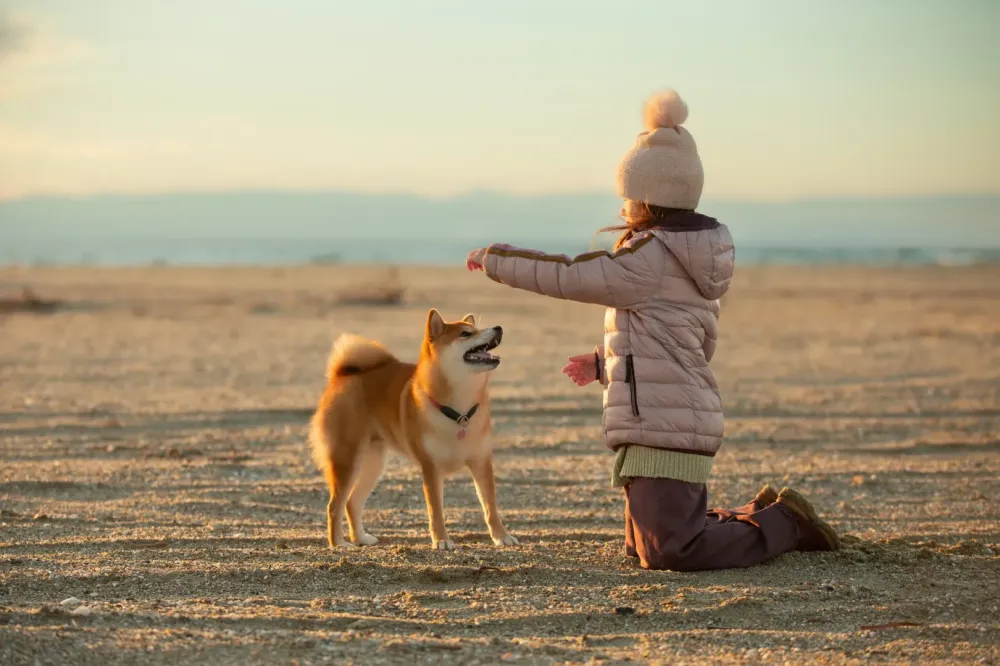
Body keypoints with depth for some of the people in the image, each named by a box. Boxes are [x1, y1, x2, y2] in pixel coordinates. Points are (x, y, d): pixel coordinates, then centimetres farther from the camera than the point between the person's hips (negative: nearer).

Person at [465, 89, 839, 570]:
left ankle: (783, 526, -3)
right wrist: (605, 362, 28)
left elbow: (567, 277, -14)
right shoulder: (691, 260, 16)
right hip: (686, 419, 10)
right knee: (643, 547, 19)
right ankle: (762, 515, 18)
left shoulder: (650, 259, -15)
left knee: (668, 553, -15)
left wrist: (493, 259, -1)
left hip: (664, 426, -10)